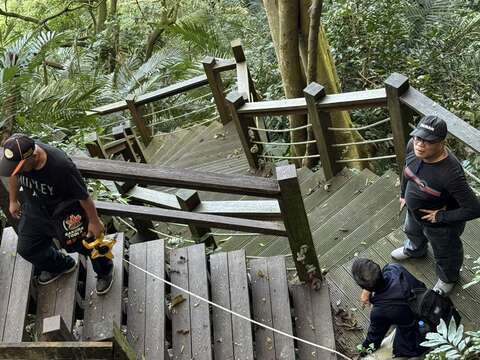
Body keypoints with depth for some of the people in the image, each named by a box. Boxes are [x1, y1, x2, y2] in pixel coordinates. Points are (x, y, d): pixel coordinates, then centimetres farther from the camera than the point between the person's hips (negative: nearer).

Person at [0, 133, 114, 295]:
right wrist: (13, 200, 13)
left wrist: (94, 221, -15)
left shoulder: (61, 166, -42)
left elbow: (83, 195, -27)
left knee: (84, 244, 14)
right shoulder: (15, 156, -26)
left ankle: (104, 272, 46)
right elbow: (13, 176, 0)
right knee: (26, 248, 15)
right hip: (35, 211, 5)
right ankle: (60, 266, 46)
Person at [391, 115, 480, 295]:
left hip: (441, 226, -6)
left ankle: (448, 278, 60)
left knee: (445, 255, 27)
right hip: (414, 212, 6)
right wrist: (404, 194, 12)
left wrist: (441, 217, -27)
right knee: (413, 233, 39)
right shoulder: (413, 146, -24)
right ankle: (414, 250, 74)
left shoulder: (450, 173, -44)